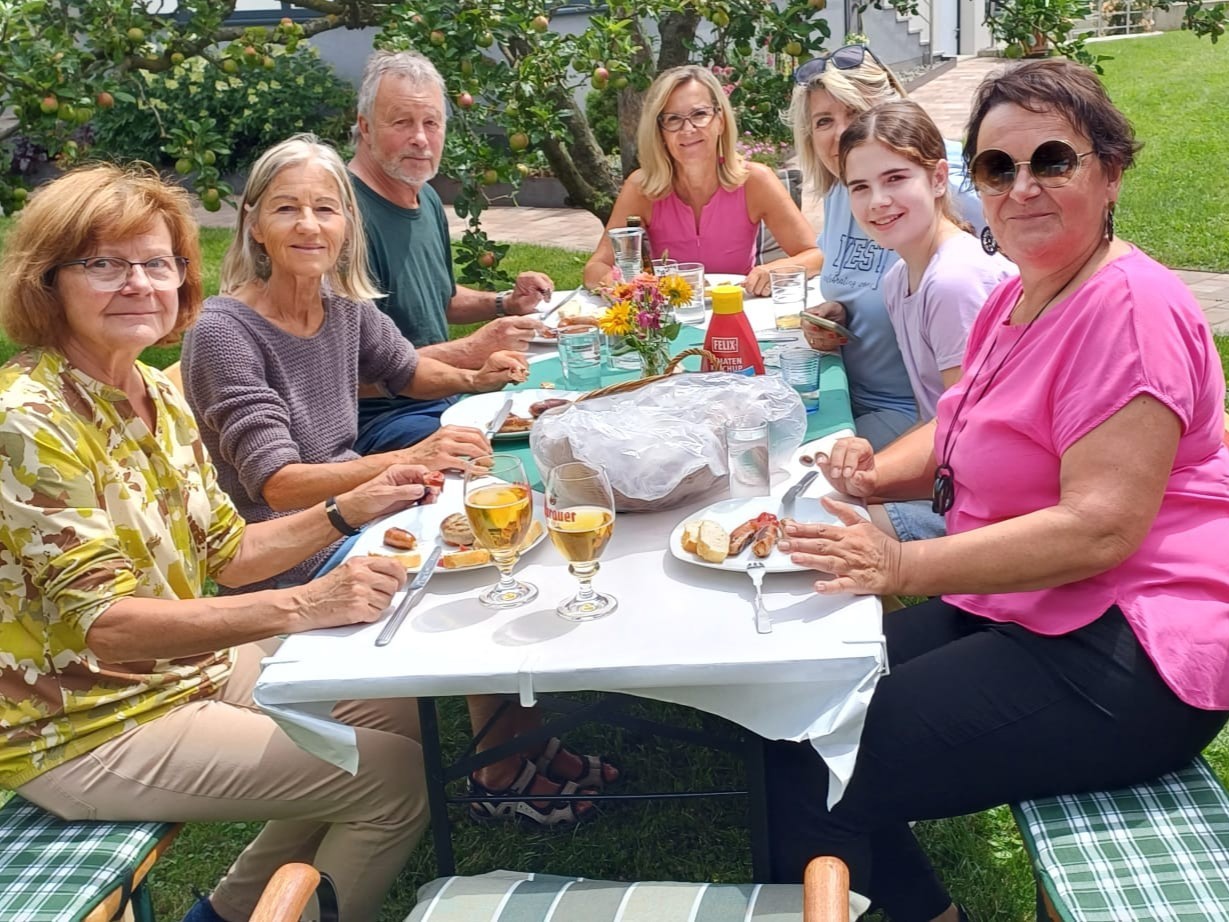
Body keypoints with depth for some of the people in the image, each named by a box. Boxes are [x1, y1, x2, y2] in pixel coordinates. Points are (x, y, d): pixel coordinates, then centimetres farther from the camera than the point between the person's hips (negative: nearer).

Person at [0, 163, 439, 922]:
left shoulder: (159, 395, 2)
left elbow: (227, 554, 8)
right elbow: (103, 624, -29)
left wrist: (350, 509, -6)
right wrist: (301, 605, -40)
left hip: (184, 667, 8)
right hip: (88, 731, -8)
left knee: (407, 715, 13)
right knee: (399, 780, -11)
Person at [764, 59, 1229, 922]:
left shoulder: (1131, 308, -18)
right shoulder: (1016, 299, 11)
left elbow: (1099, 528, -25)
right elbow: (958, 434, 21)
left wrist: (905, 564, -28)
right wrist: (874, 473, 0)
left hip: (1122, 657, -9)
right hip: (1015, 614, 10)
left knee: (811, 780, -16)